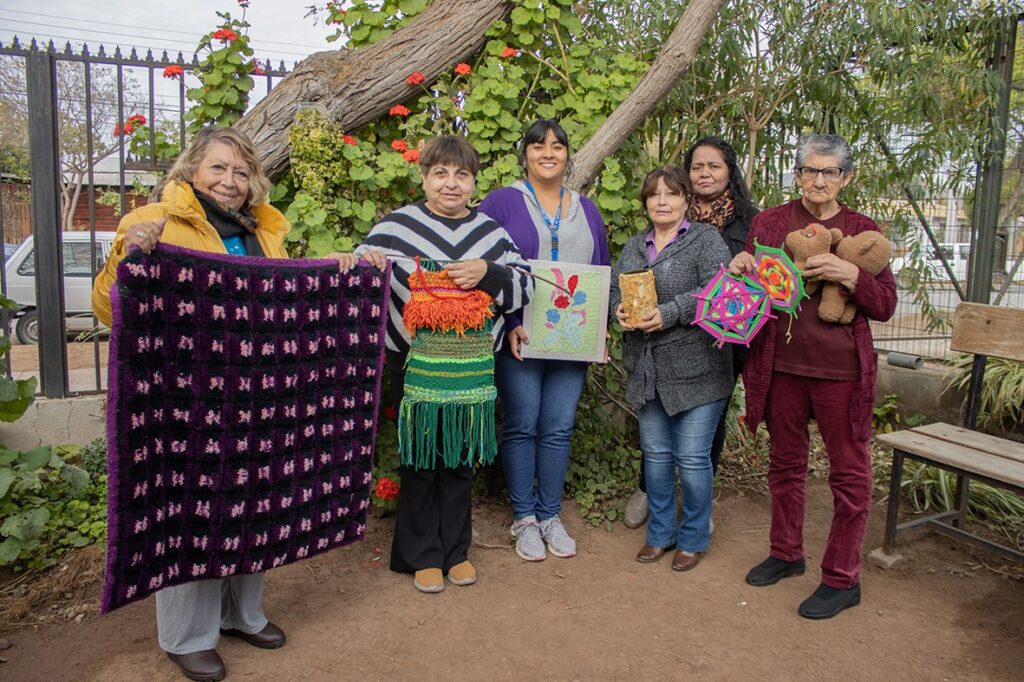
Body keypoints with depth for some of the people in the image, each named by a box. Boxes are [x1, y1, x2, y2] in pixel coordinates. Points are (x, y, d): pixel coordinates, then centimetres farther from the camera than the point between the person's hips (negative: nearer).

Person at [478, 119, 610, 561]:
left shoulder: (586, 210, 16)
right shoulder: (502, 202, 1)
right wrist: (509, 325, -15)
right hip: (520, 338, -3)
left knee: (559, 428, 7)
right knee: (521, 426, 2)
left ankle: (550, 516, 21)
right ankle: (524, 518, 18)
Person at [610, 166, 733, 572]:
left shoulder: (706, 240, -2)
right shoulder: (634, 247, 16)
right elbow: (613, 287, 13)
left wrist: (668, 313, -25)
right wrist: (619, 309, -9)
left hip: (695, 369, -5)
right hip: (647, 370, 5)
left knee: (692, 457, 2)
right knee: (655, 453, 14)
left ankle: (693, 539, 22)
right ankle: (660, 533, 30)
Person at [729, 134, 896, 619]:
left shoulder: (863, 231, 2)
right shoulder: (769, 223, 4)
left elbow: (885, 306, -1)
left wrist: (849, 275, -18)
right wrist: (741, 270, -11)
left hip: (841, 370, -2)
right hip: (781, 364, 2)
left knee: (849, 473, 6)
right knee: (785, 464, 16)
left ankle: (841, 578, 22)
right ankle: (786, 553, 35)